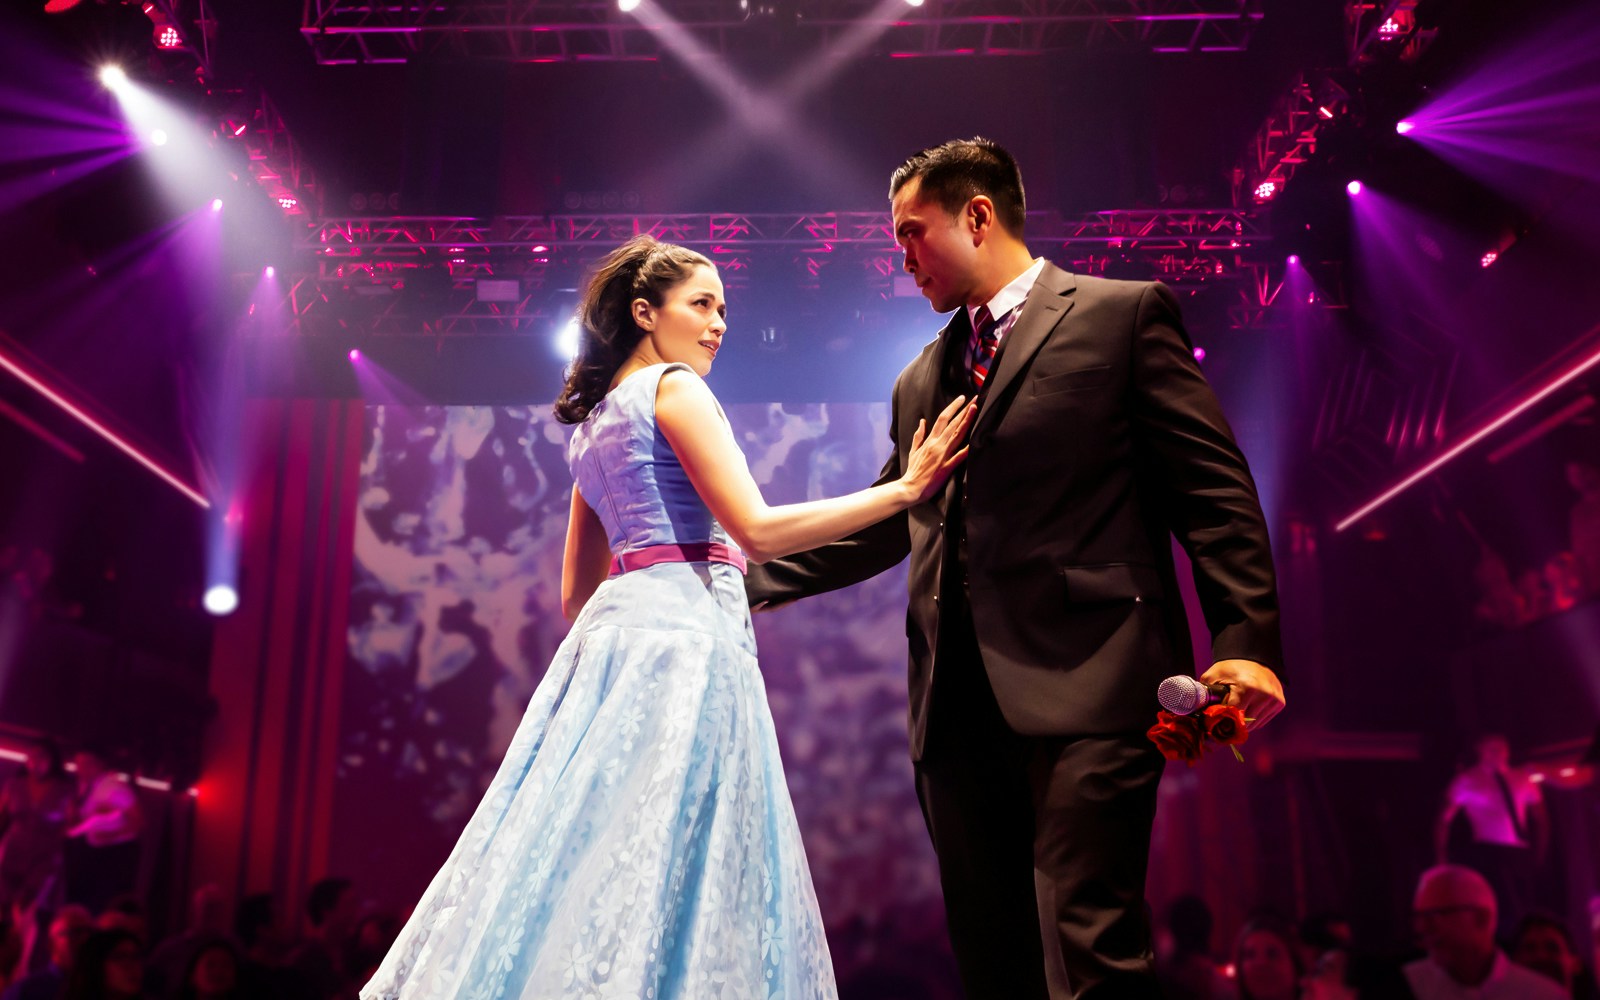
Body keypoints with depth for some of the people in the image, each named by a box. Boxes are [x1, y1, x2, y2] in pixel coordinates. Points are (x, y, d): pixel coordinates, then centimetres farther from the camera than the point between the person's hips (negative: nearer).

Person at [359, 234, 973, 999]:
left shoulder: (596, 422, 22)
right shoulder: (674, 387, -3)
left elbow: (575, 592, 22)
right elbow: (758, 530, -12)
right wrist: (906, 487, -10)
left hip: (615, 628, 9)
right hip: (682, 633, -9)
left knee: (601, 851, 7)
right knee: (665, 859, -9)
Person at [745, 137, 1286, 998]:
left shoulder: (1123, 314, 5)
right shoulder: (921, 380, 22)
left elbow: (1211, 484, -1)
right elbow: (881, 525, 27)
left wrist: (1245, 639, -12)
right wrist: (747, 581, 21)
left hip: (1085, 682, -6)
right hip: (958, 702, 6)